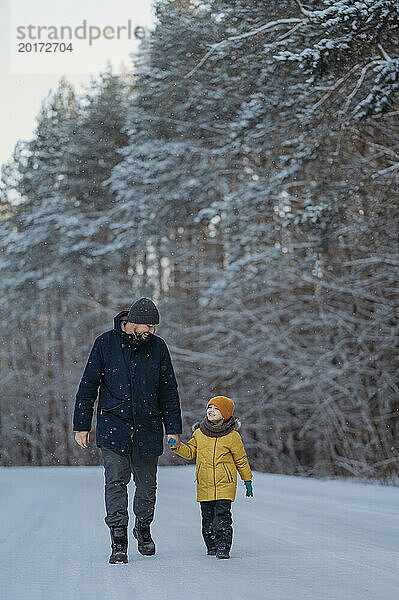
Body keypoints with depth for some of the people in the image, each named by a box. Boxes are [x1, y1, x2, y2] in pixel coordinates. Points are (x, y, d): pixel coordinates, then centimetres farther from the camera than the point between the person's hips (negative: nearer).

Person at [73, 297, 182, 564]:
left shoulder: (157, 346, 5)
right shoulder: (106, 343, -1)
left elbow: (169, 390, 10)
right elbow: (88, 387, 4)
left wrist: (173, 428, 6)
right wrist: (82, 426, 2)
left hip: (148, 428, 2)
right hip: (113, 426, -2)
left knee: (147, 484, 7)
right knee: (116, 481, -11)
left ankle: (143, 529, 30)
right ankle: (119, 541, -8)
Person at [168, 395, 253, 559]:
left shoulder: (232, 436, -2)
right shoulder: (199, 433, 7)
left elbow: (241, 460, 6)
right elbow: (190, 452, 16)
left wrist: (248, 481, 10)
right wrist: (177, 446, -2)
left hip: (225, 484, -4)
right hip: (204, 485, 4)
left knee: (222, 516, -11)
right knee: (207, 517, 8)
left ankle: (223, 547, -7)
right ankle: (212, 546, 21)